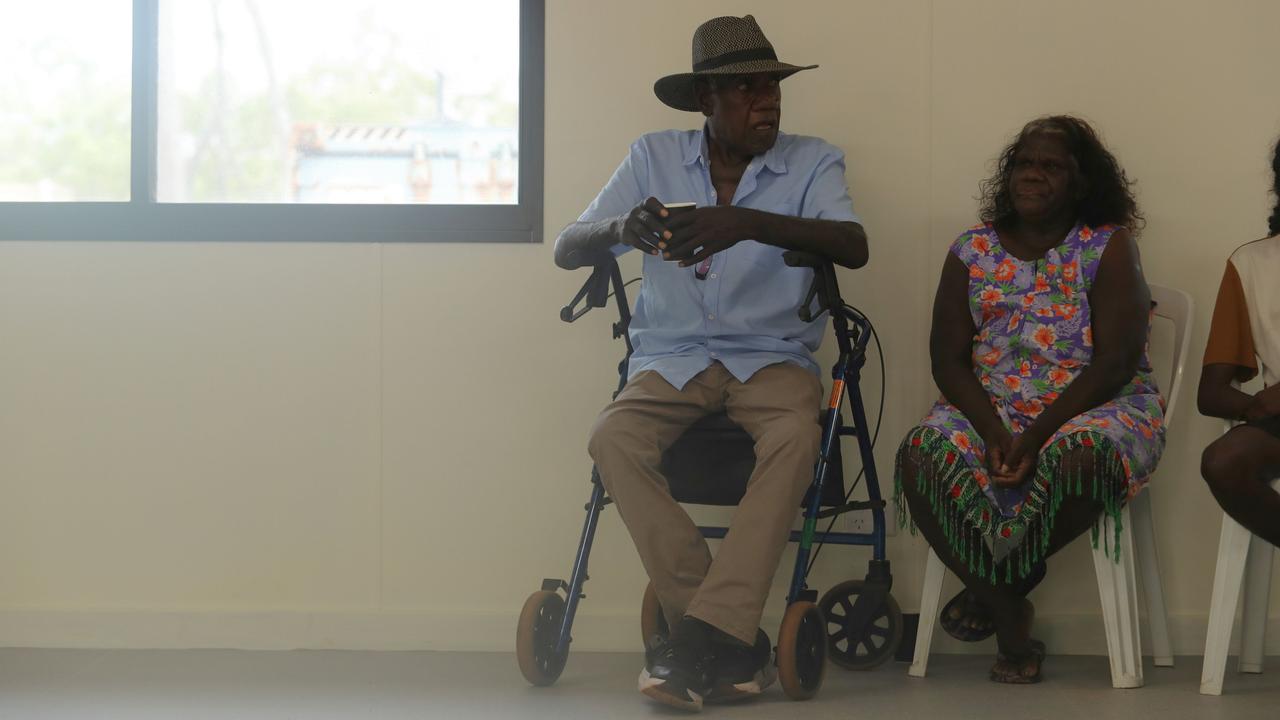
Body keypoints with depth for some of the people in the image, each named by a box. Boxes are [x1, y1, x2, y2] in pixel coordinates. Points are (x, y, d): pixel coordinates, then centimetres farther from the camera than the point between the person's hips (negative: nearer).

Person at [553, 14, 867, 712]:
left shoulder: (812, 162, 2)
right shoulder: (654, 157, 6)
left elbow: (853, 247, -17)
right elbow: (567, 249, 0)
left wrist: (750, 223, -34)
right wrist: (622, 228, -25)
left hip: (773, 356, -1)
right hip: (672, 358, 1)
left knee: (794, 437, -35)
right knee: (613, 438, -29)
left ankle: (705, 636, -33)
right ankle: (732, 642, -27)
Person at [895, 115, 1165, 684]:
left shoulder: (1108, 248, -1)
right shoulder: (972, 252, 9)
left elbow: (1115, 362, -11)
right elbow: (948, 360, 2)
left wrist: (1038, 435, -22)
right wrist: (993, 432, -17)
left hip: (1097, 408, -3)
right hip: (990, 410, 3)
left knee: (1081, 458, -39)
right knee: (921, 455, -29)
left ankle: (998, 587, -11)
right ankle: (1008, 614, -15)